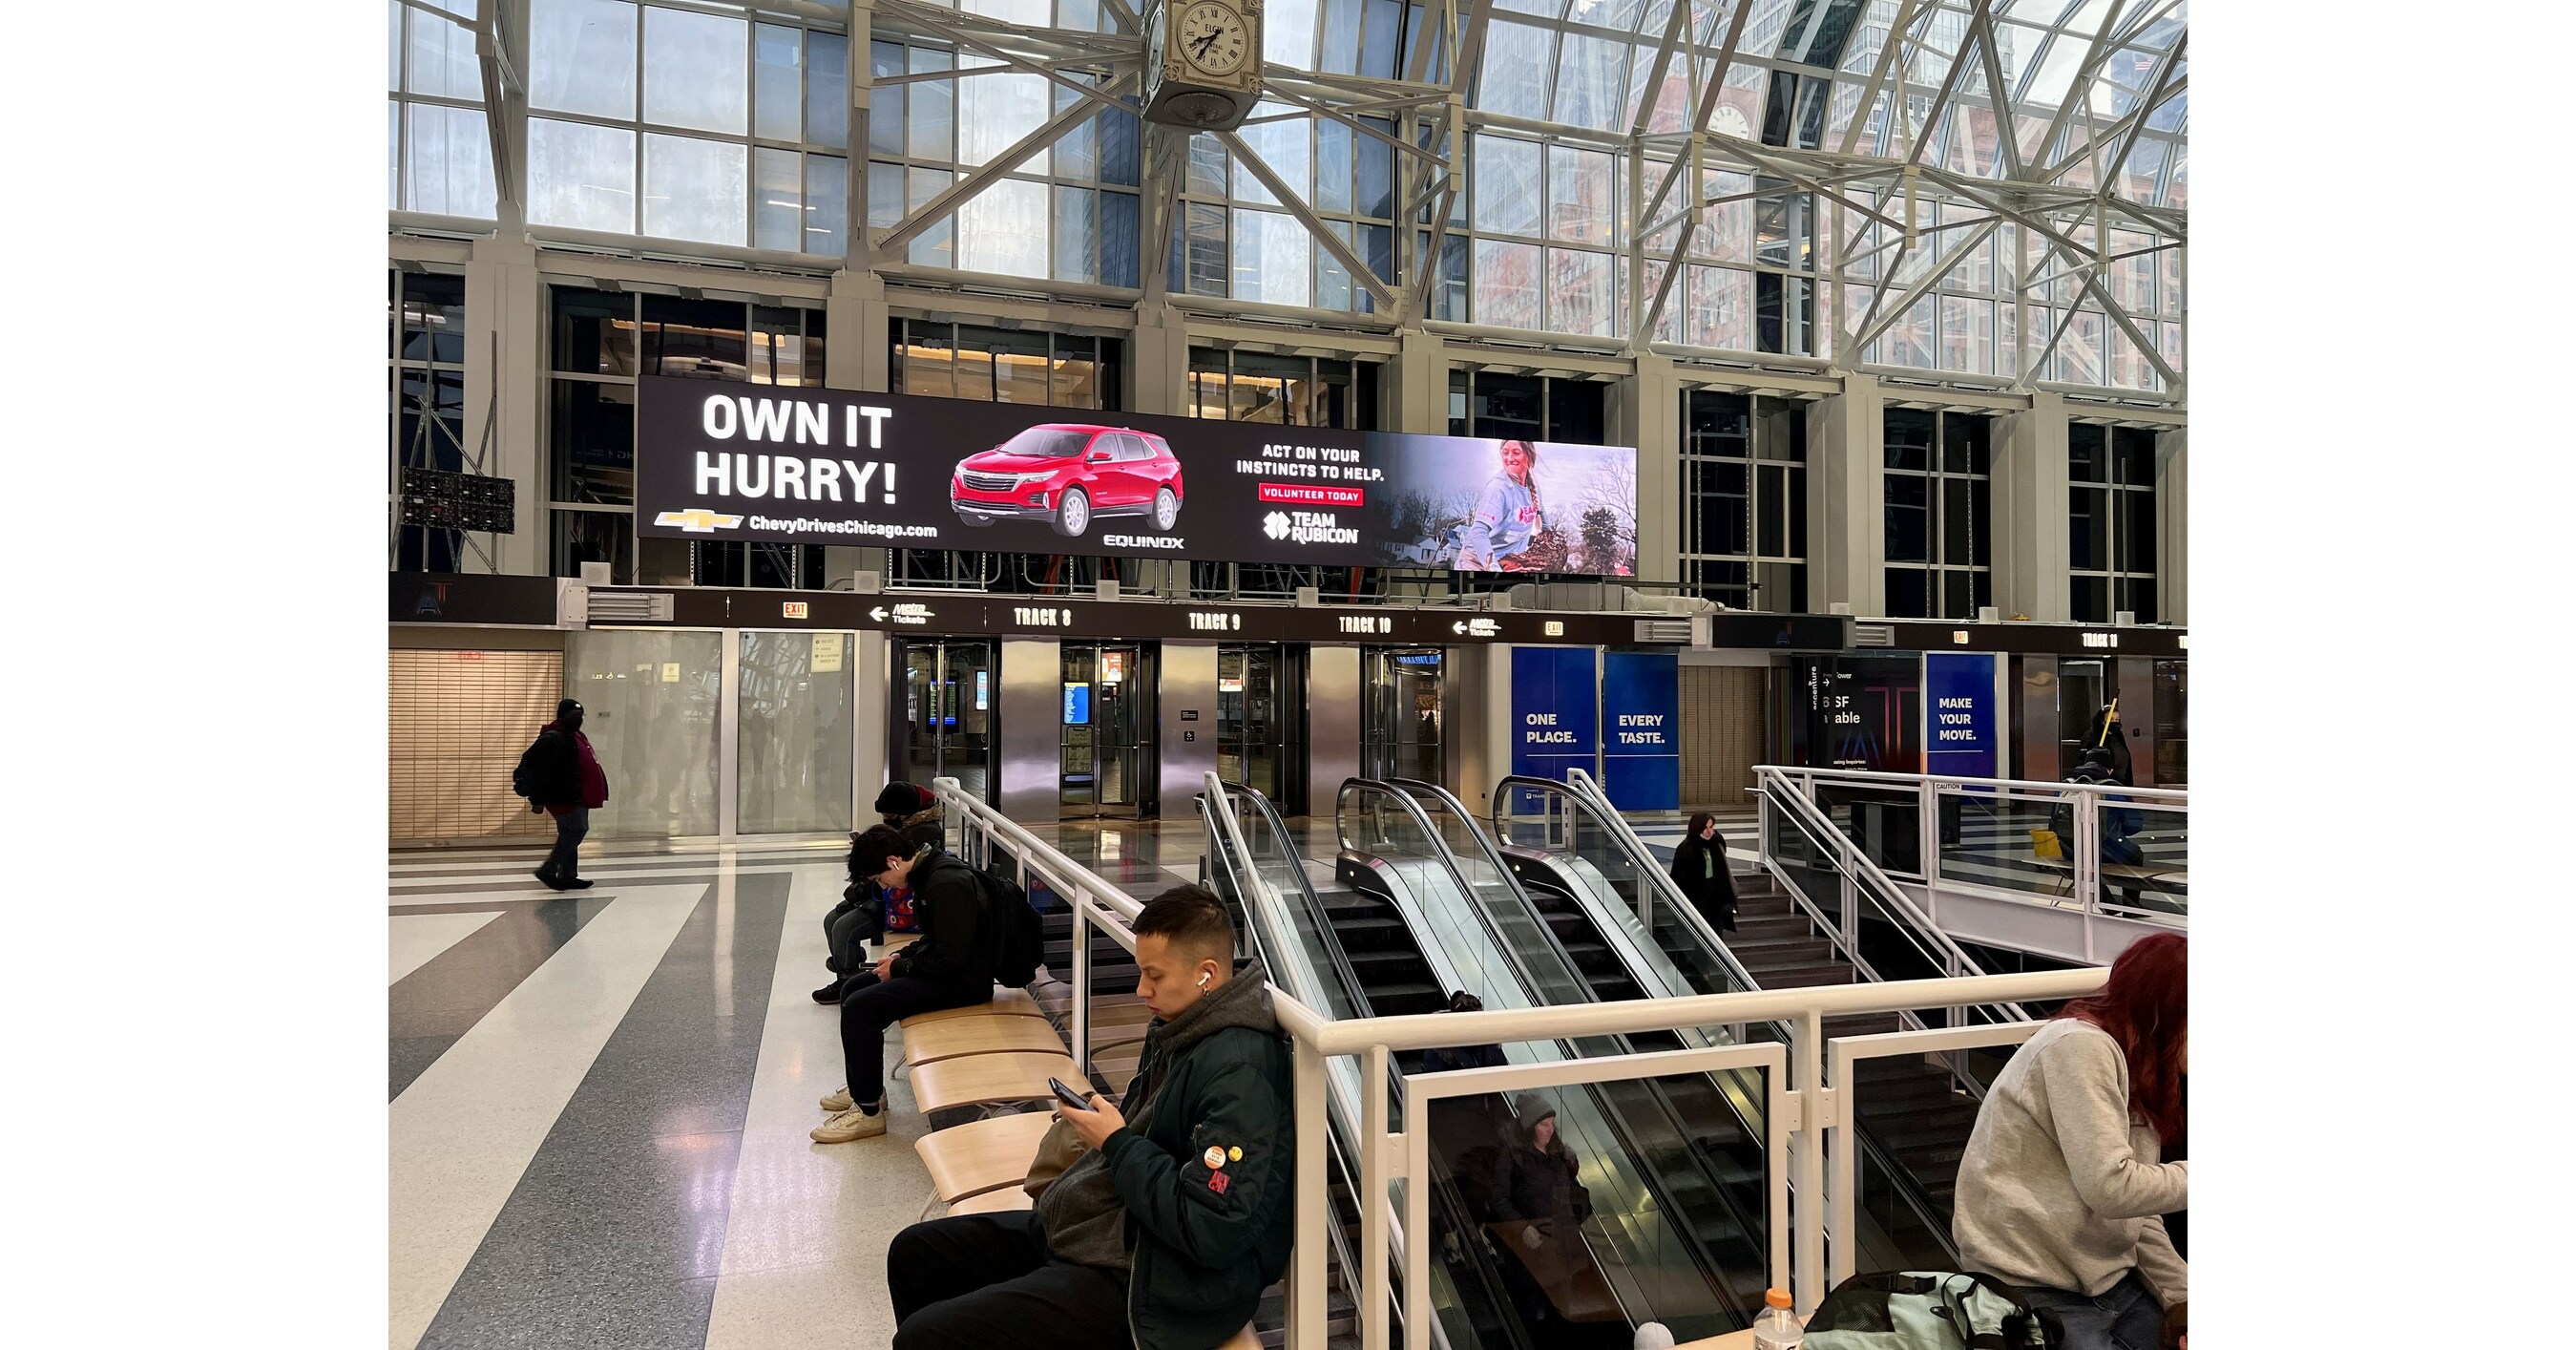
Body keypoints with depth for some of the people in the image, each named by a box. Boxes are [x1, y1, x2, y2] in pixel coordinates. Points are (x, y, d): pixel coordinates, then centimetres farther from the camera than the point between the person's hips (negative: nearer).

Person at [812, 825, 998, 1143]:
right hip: (947, 965, 11)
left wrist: (900, 968, -14)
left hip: (964, 980, -11)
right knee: (853, 987, 15)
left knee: (859, 1008, -17)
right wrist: (903, 955, 6)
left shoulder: (948, 883, -25)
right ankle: (864, 1088, 26)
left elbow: (951, 956, -25)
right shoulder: (930, 871, 8)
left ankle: (869, 1111, -5)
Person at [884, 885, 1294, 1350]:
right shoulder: (1178, 1025, 4)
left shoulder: (1239, 1072, -26)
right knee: (913, 1253, 14)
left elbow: (1214, 1233, -29)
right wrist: (1098, 1123, 0)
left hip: (1140, 1284, -10)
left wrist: (1117, 1143, -19)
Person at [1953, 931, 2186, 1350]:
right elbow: (2110, 1188, -25)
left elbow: (2136, 1213, 8)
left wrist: (2183, 1301, -1)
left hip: (2103, 1277, 9)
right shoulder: (2081, 1046, -17)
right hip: (2030, 1285, -9)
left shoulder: (2135, 1067, 13)